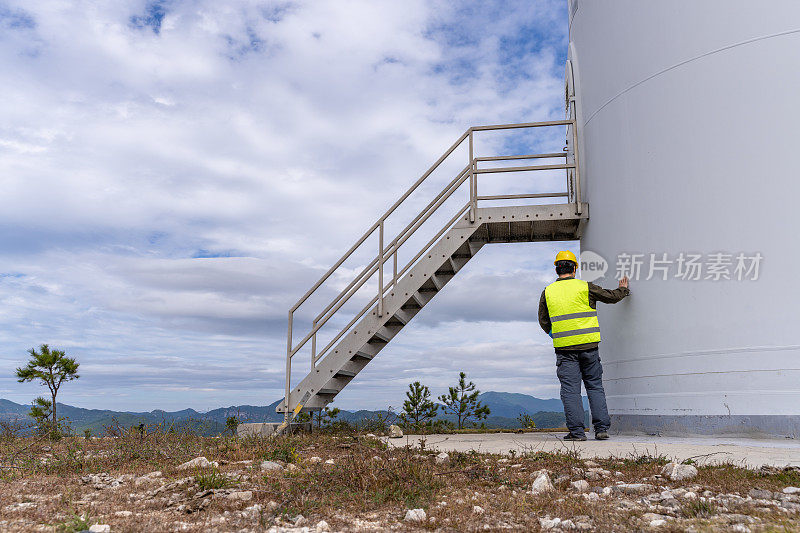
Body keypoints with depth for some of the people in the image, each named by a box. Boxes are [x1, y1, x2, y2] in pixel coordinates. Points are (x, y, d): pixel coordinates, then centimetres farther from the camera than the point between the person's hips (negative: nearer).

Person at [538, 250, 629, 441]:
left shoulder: (548, 292, 3)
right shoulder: (585, 287, 0)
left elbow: (543, 321, 10)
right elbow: (611, 296, 12)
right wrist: (623, 289, 34)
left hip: (564, 348, 0)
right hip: (589, 346, 0)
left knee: (570, 389, 2)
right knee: (595, 386, 10)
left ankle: (577, 431, 0)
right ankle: (601, 428, 9)